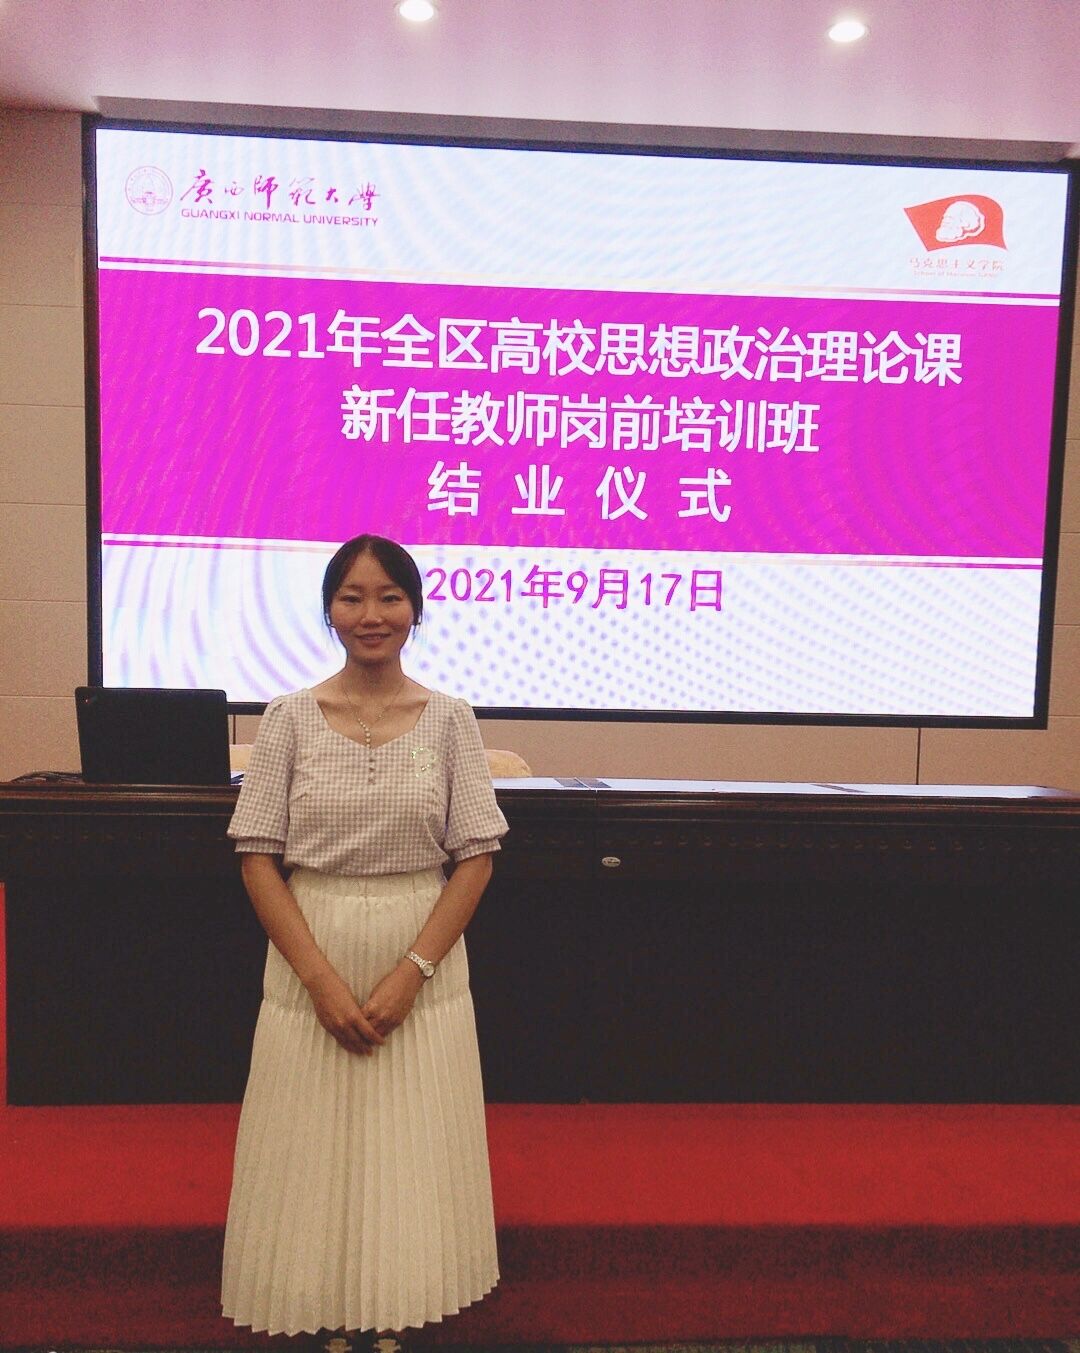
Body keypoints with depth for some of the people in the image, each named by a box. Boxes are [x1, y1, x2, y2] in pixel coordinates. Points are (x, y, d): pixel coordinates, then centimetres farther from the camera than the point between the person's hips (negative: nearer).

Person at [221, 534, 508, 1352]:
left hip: (422, 959, 0)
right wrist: (323, 978, -12)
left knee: (411, 1145, 11)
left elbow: (476, 857, -4)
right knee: (316, 1144, 11)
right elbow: (258, 857, -5)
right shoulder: (290, 718, -4)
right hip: (311, 961, 0)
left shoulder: (450, 719, -3)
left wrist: (411, 972, -13)